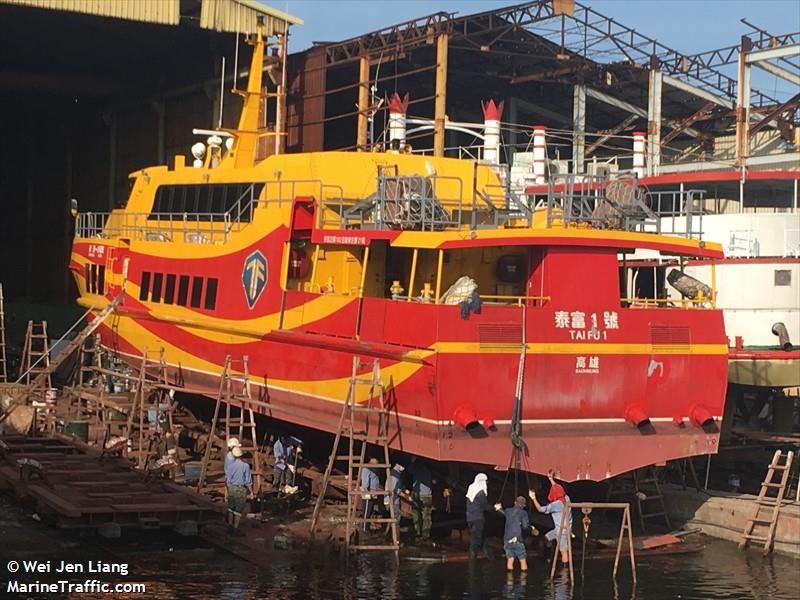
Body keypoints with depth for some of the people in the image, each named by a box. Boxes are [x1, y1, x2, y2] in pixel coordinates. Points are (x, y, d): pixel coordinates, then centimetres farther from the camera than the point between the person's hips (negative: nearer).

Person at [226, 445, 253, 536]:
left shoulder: (231, 465, -5)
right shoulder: (245, 466, -14)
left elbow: (227, 479, 3)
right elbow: (248, 481, -11)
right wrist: (251, 491, 1)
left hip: (232, 488, 3)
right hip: (241, 489, -3)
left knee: (231, 507, 18)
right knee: (239, 509, 4)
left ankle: (230, 525, 23)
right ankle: (235, 528, 5)